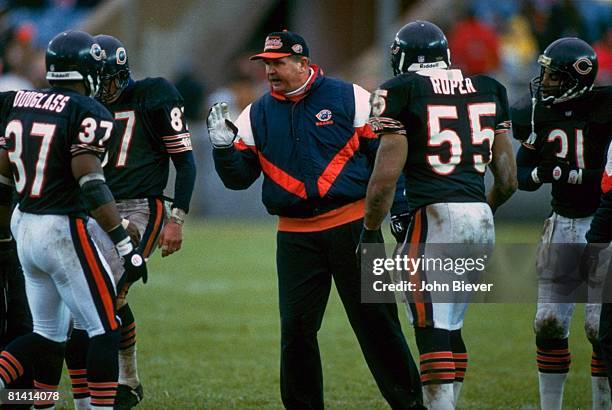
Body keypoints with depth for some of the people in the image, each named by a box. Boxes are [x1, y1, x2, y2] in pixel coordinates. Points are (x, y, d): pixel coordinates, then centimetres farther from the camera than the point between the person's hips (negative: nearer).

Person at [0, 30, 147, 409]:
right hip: (64, 231, -7)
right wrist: (127, 247, -21)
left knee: (48, 333, 17)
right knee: (105, 330, 3)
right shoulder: (88, 113, -12)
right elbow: (89, 180, -21)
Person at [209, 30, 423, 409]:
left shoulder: (349, 98, -1)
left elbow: (384, 153, 2)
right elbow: (239, 177, 9)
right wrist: (223, 147, -9)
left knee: (376, 321, 0)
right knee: (296, 328, 1)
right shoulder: (257, 115, 8)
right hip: (295, 234, 3)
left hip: (352, 226, -3)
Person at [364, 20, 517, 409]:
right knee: (451, 326, 17)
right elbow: (508, 179, 16)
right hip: (482, 219, 6)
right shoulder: (488, 89, 14)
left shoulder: (402, 92, -3)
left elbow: (386, 176, -9)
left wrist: (370, 232, 2)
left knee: (433, 330, -7)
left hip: (436, 216, -6)